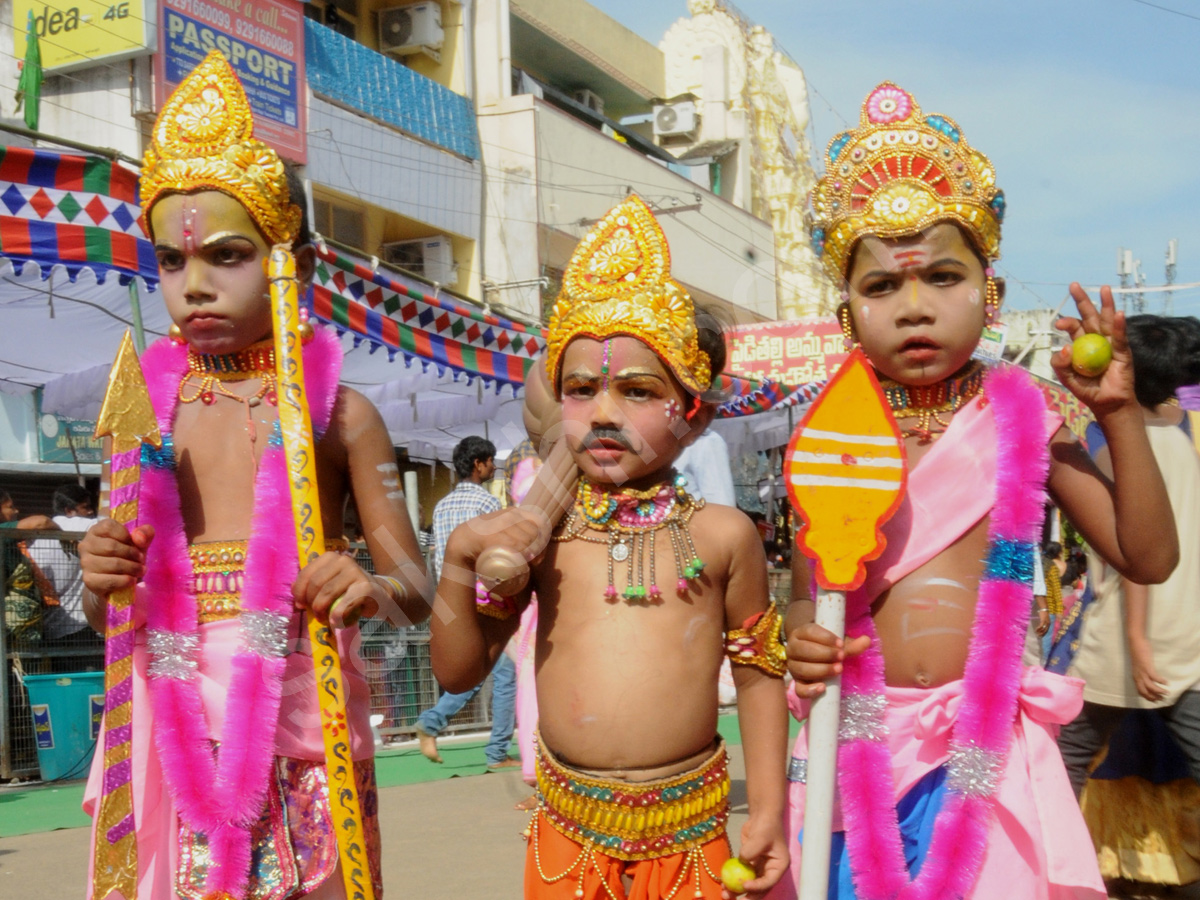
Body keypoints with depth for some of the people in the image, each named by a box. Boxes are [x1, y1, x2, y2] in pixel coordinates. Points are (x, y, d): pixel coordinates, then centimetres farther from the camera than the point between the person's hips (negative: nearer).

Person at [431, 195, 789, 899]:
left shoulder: (721, 536, -2)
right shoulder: (539, 532, 1)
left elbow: (759, 676, 6)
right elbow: (459, 671, 4)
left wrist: (769, 810, 5)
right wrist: (461, 559, -10)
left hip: (687, 830, -1)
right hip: (568, 824, 1)